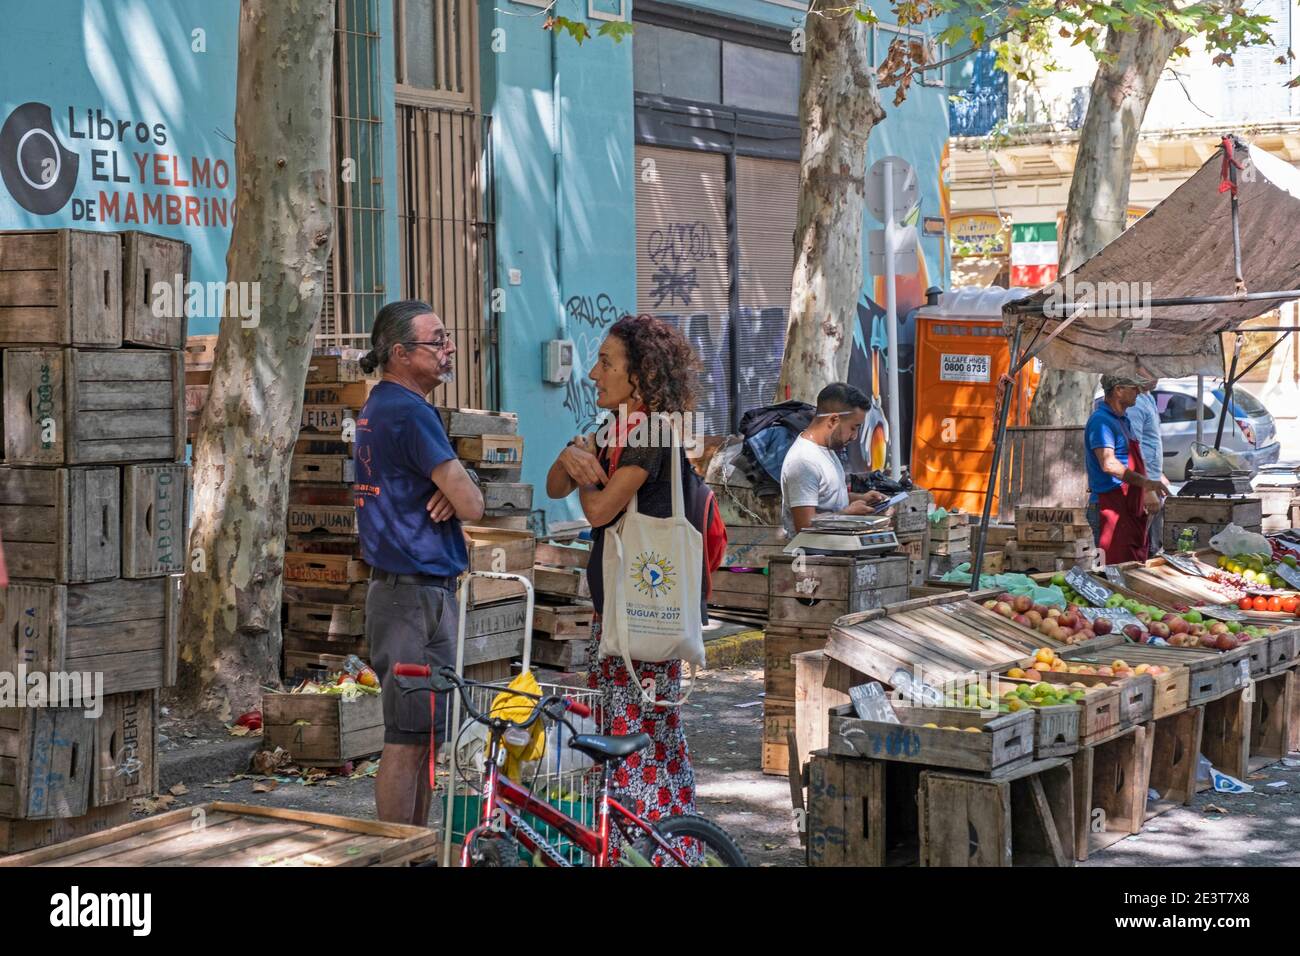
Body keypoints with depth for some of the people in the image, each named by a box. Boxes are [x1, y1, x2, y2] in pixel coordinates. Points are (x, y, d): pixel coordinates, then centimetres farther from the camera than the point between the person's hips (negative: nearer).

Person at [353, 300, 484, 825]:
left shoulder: (378, 407, 16)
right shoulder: (410, 412, -16)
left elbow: (456, 483, 19)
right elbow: (471, 505, -19)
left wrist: (452, 487, -5)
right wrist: (463, 491, 4)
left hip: (402, 588, 10)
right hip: (418, 593, -10)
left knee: (420, 734, 15)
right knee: (408, 737, -6)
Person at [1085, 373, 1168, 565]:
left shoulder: (1123, 421, 19)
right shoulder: (1101, 420, -14)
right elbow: (1108, 464, -26)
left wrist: (1148, 494, 23)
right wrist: (1145, 482, -29)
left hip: (1129, 508, 10)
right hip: (1110, 505, -10)